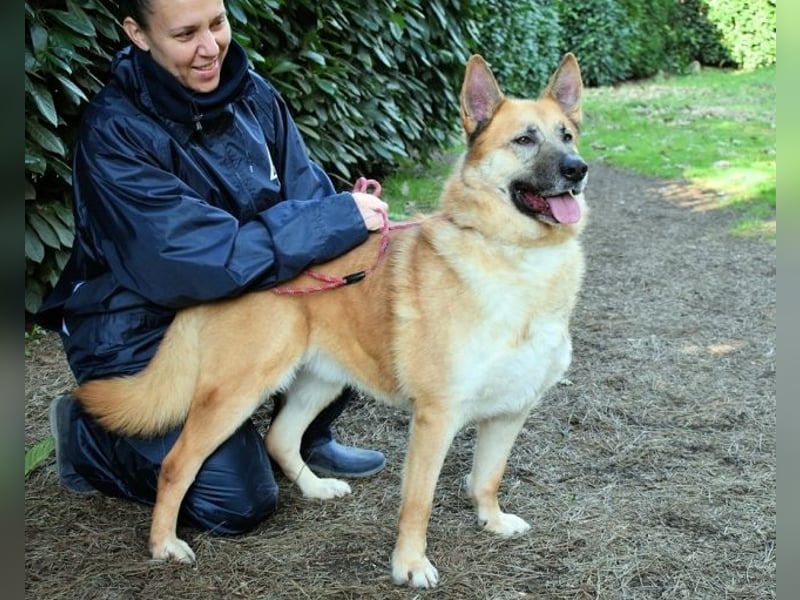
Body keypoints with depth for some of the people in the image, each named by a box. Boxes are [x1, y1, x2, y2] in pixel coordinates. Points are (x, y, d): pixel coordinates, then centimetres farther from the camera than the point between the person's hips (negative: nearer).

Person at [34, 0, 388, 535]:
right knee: (239, 504, -12)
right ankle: (88, 435, 11)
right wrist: (338, 220, -36)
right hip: (143, 336, -6)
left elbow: (309, 196, -6)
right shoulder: (115, 131, -24)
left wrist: (349, 215, -29)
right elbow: (201, 259, -33)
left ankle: (306, 437, 13)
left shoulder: (250, 94, -5)